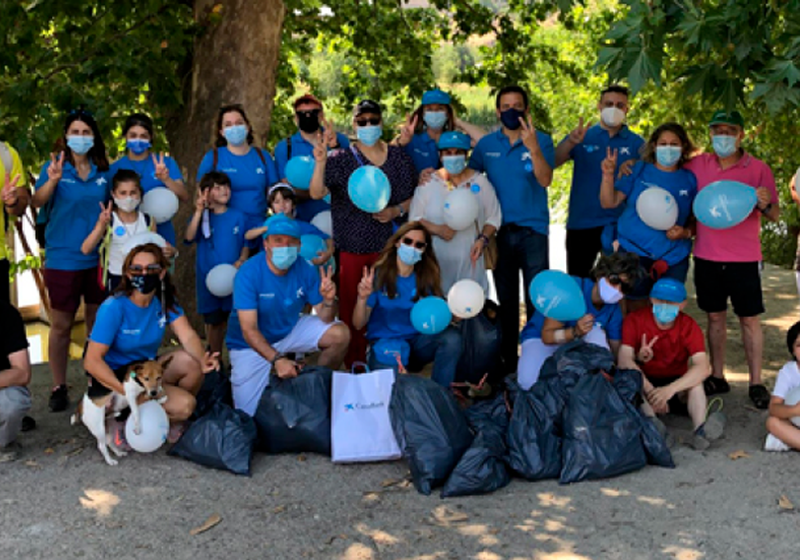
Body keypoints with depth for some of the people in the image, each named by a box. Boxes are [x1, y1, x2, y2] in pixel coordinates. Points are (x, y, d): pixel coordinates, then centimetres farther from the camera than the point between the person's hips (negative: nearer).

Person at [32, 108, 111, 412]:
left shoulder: (103, 170, 5)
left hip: (98, 258, 3)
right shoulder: (56, 166, -5)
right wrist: (52, 180, -39)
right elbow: (37, 202, -20)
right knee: (61, 325, 3)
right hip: (63, 259, -3)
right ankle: (59, 388, 14)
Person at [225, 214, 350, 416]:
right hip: (252, 344, -4)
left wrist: (329, 300, -33)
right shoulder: (249, 273, -26)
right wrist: (277, 359, -44)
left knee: (340, 334, -14)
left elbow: (325, 319, -10)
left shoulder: (305, 270, -13)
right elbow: (249, 330, -30)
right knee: (249, 413, -11)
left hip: (290, 330, 4)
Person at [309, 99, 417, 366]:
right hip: (352, 244, -1)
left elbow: (414, 197, 13)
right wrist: (320, 163, -27)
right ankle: (354, 362, 13)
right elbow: (317, 193, -12)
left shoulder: (399, 158, 7)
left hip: (387, 244, 1)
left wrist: (396, 211, -5)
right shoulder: (341, 159, 0)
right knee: (352, 305, 1)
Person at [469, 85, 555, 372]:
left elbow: (545, 180, -14)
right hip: (500, 230, 3)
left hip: (533, 230, -3)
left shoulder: (541, 140, -1)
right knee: (506, 299, 11)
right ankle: (508, 358, 20)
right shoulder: (486, 144, 7)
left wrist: (533, 147, -27)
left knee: (536, 297, -5)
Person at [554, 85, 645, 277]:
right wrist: (571, 142, -28)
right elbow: (552, 163, -10)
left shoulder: (636, 143, 5)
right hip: (581, 224, 0)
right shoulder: (582, 136, 3)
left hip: (619, 225, 0)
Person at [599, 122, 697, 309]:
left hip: (674, 258, 2)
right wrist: (608, 175, -19)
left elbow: (696, 219, 9)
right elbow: (609, 203, -4)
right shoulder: (639, 170, 1)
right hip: (635, 253, -2)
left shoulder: (689, 179, 5)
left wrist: (686, 232, -12)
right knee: (636, 310, -1)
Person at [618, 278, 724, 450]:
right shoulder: (634, 320, -11)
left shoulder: (688, 326, -11)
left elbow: (704, 368, -27)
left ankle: (700, 430, -49)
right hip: (645, 383, -1)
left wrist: (670, 389, -43)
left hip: (678, 386, 1)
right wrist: (649, 390, -40)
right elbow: (624, 360, -24)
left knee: (696, 380, -28)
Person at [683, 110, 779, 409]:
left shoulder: (758, 169, -4)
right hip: (707, 256, 2)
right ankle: (717, 377, 20)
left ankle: (756, 382, 10)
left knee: (749, 319, 3)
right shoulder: (697, 165, 2)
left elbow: (775, 215, -4)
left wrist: (765, 205, -26)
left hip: (743, 258, -2)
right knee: (715, 316, 11)